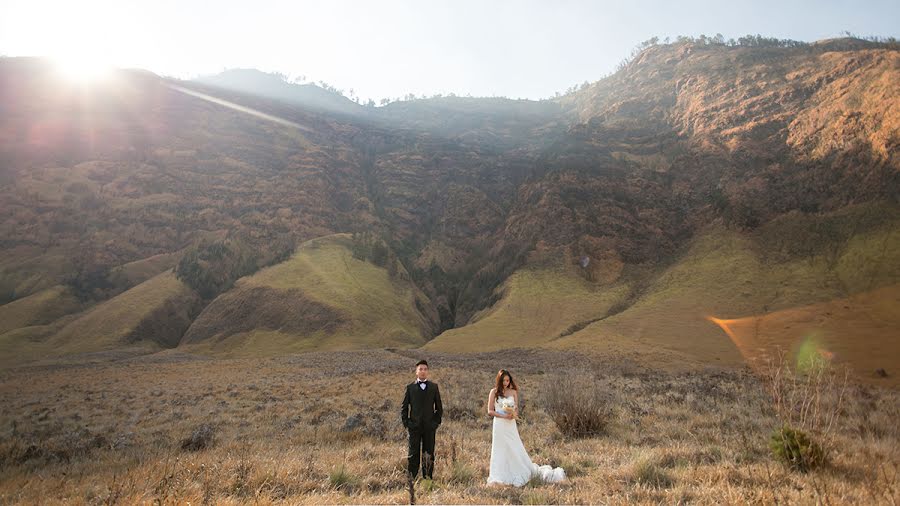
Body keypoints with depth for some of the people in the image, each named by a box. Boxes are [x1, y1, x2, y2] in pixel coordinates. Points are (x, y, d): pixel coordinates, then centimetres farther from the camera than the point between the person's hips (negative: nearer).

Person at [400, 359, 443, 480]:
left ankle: (428, 477, 14)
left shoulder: (434, 387, 8)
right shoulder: (410, 387, 4)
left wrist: (437, 422, 4)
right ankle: (412, 477, 8)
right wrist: (406, 424, -1)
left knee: (429, 453, 5)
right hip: (414, 426, -1)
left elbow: (439, 407, 11)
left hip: (430, 426, 1)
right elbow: (404, 408, 7)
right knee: (414, 454, 1)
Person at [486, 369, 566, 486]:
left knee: (516, 450, 2)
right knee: (500, 451, 3)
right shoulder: (494, 392, 0)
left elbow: (516, 410, 7)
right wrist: (504, 416, -14)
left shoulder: (513, 392, 7)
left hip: (511, 425, 2)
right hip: (499, 425, -2)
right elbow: (490, 411, -2)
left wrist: (513, 414, -17)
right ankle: (500, 477, 12)